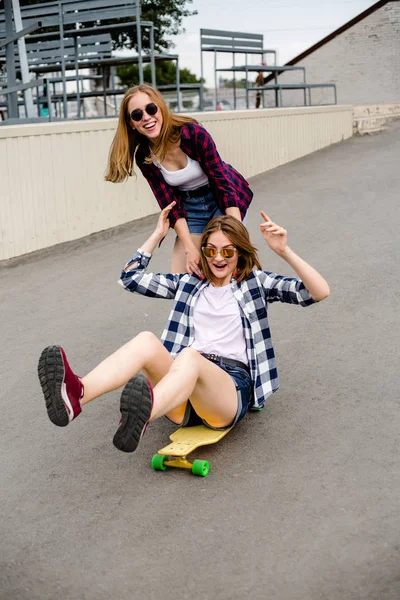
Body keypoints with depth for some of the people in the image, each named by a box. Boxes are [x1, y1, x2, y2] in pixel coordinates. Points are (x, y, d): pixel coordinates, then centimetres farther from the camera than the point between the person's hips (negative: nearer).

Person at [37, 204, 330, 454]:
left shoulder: (256, 282, 16)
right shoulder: (189, 283, 25)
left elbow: (319, 292, 5)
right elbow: (131, 278, 26)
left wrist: (284, 251, -7)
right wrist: (158, 235, 24)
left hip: (232, 387, -3)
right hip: (184, 390, 3)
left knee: (189, 357, -38)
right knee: (146, 340, -29)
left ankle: (140, 418, -70)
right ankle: (75, 395, -56)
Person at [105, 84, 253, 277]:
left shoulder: (193, 133, -27)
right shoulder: (144, 156, -15)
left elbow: (223, 183, -27)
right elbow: (170, 205, -13)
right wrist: (190, 249, -22)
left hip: (227, 199, -4)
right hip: (190, 207, 4)